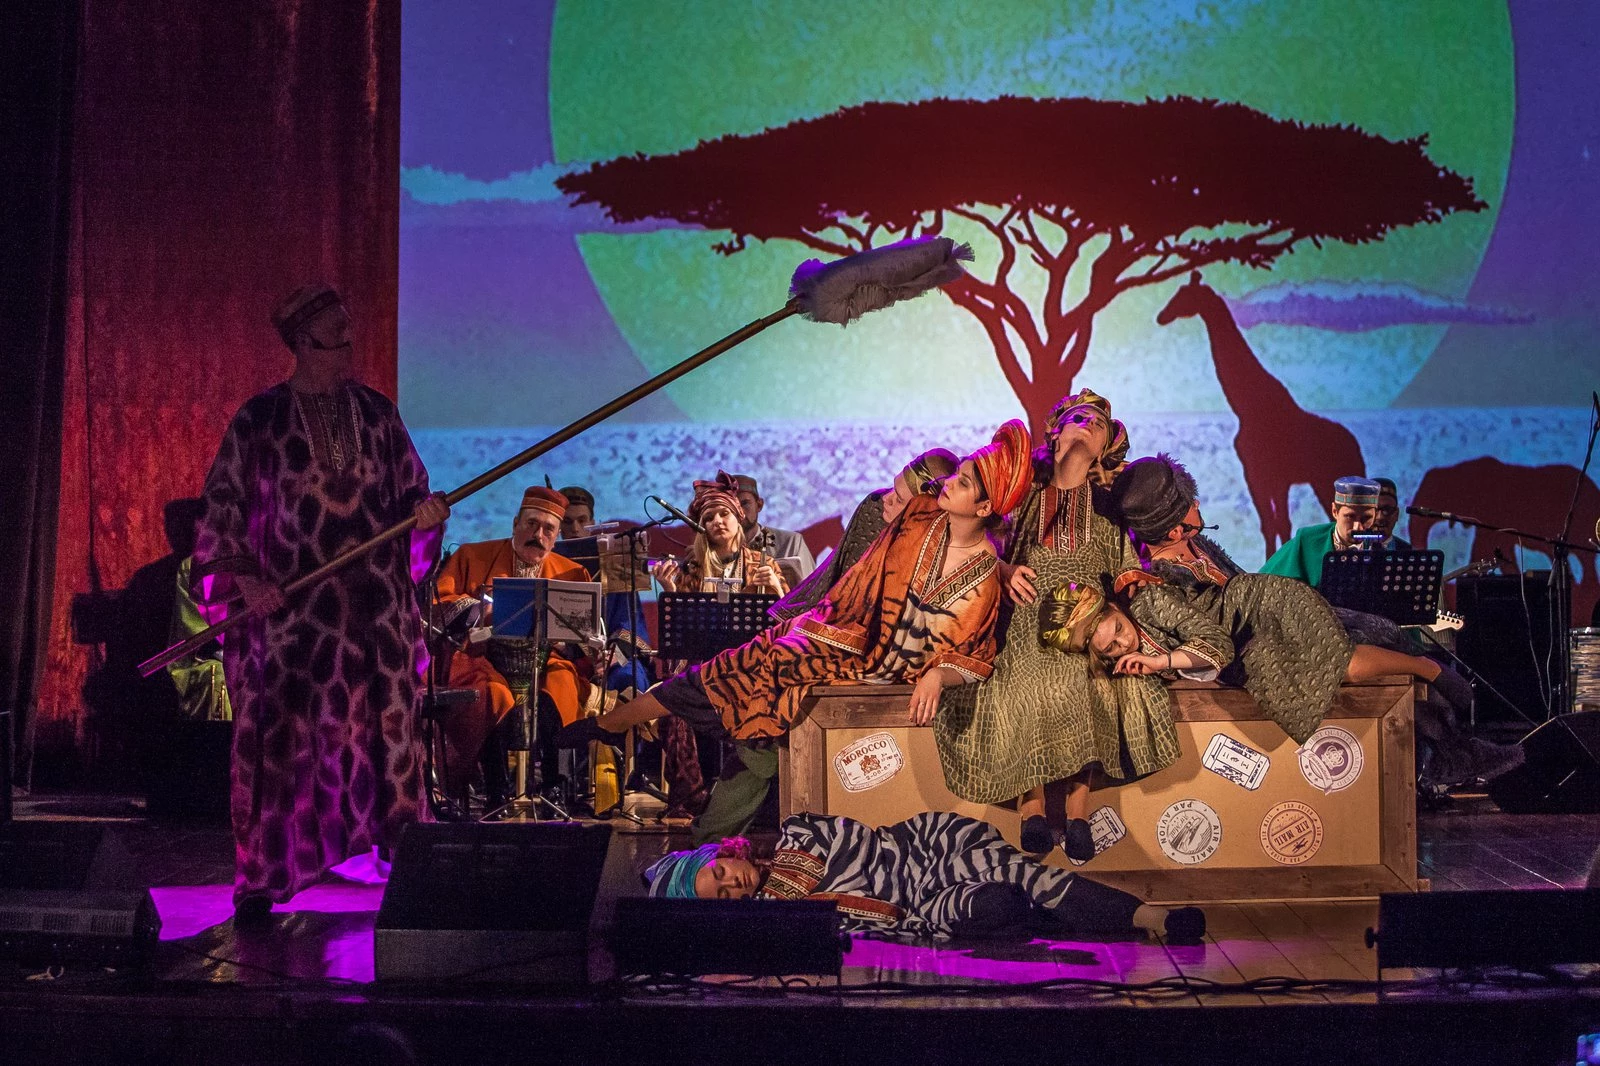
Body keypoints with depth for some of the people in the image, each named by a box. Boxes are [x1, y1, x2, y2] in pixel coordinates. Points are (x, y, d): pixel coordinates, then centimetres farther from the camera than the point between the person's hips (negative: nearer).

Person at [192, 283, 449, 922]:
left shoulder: (376, 413, 11)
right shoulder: (259, 419, 2)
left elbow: (410, 490, 15)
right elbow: (222, 504, 1)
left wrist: (424, 508, -8)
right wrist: (242, 575, -13)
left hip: (377, 603, 3)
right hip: (289, 605, -2)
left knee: (386, 730, 1)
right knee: (280, 738, -4)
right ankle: (263, 878, 4)